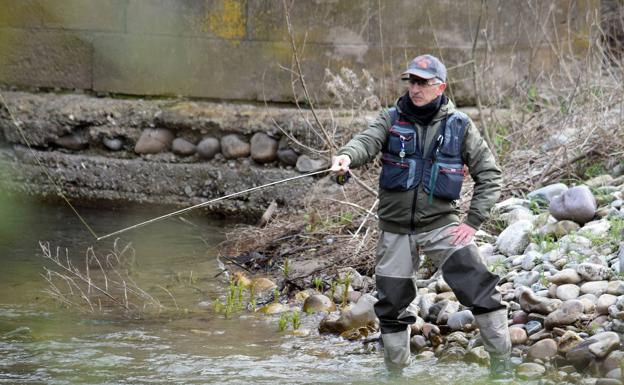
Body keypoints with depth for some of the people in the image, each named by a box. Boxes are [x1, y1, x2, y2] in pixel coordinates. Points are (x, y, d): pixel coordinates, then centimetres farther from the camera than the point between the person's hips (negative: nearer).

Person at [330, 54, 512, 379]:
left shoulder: (459, 126, -1)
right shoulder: (392, 120, 1)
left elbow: (489, 175, 2)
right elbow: (367, 141, -18)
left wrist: (473, 221, -8)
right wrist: (346, 156, -42)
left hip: (441, 224, -2)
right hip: (395, 227, 2)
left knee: (478, 286, -17)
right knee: (392, 303, 9)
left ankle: (501, 364, -7)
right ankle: (395, 370, 27)